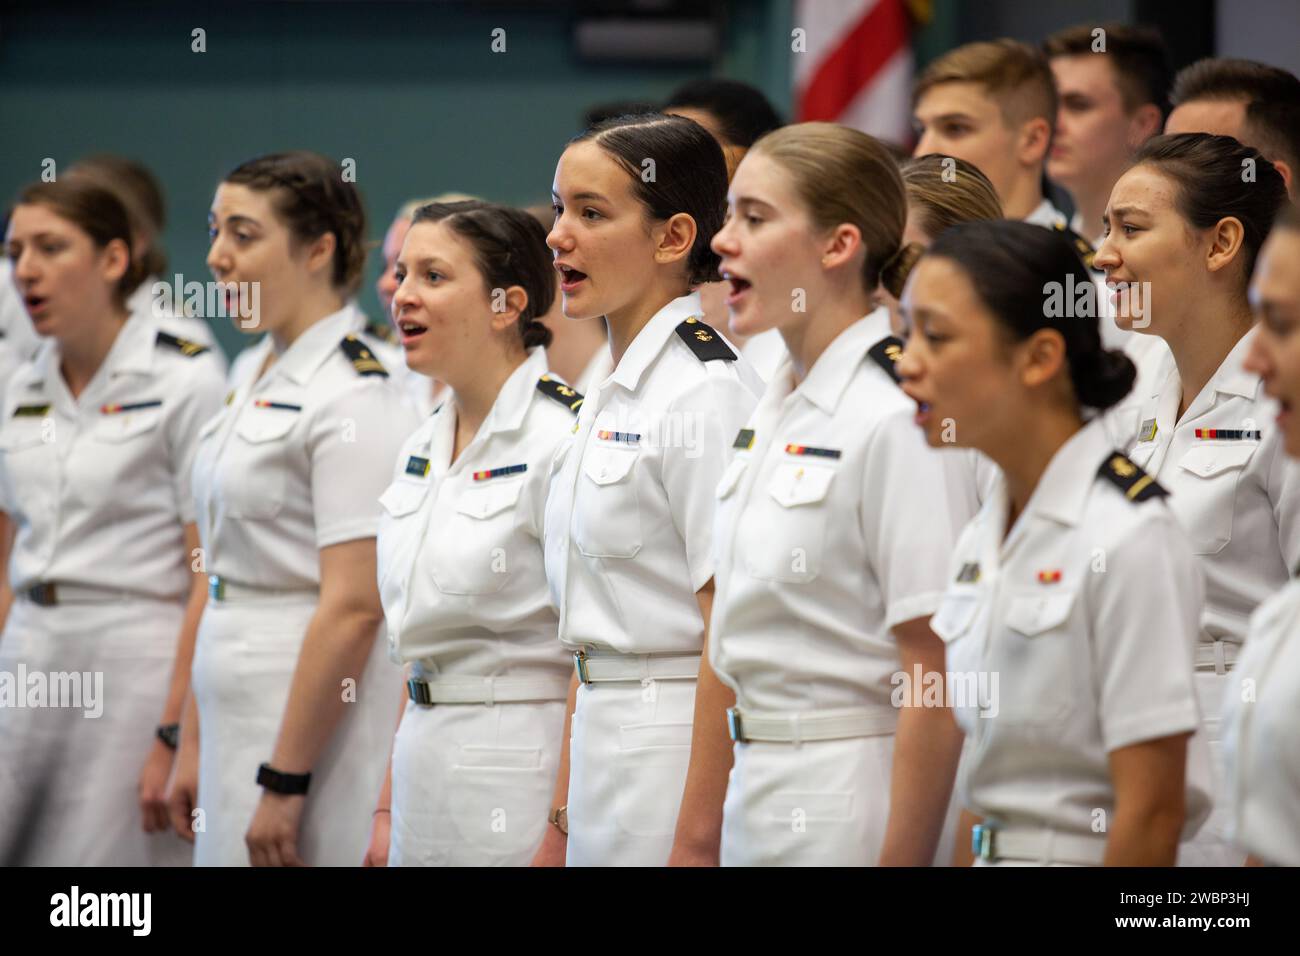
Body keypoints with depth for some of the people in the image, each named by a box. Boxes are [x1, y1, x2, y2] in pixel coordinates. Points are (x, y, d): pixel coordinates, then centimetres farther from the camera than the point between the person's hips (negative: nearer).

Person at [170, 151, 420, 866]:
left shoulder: (355, 398, -14)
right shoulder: (252, 373, 14)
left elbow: (352, 607, -19)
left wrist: (284, 782, -20)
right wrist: (193, 744, 16)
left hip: (318, 721, -9)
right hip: (240, 717, 9)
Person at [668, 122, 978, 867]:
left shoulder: (897, 419, -15)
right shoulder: (772, 414, 11)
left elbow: (936, 683, -17)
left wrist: (902, 859, -19)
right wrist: (698, 839, 13)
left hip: (854, 805, -8)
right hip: (757, 799, 8)